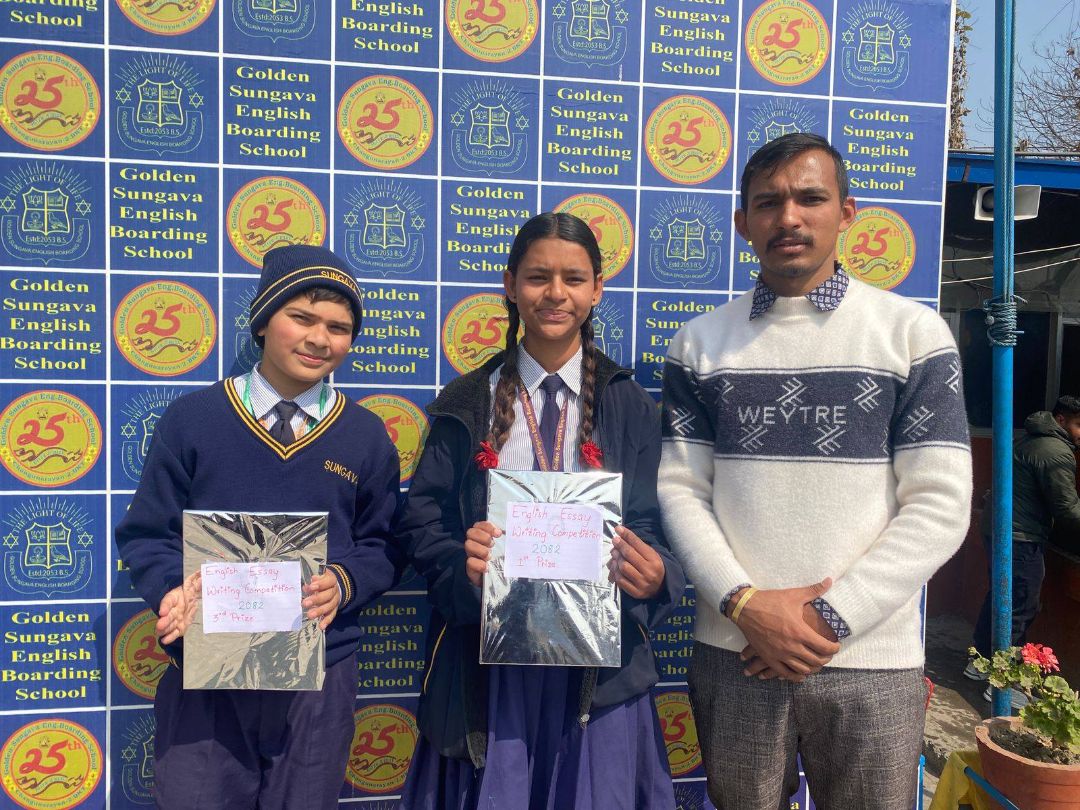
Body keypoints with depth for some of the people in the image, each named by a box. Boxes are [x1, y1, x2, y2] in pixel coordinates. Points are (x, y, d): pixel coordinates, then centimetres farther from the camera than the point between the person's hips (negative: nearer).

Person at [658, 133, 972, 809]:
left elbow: (940, 505, -6)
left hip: (872, 660, -1)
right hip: (732, 653, 1)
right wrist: (744, 603, -13)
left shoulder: (914, 332, -1)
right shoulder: (701, 343, 3)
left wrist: (829, 617, -11)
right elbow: (680, 489, 0)